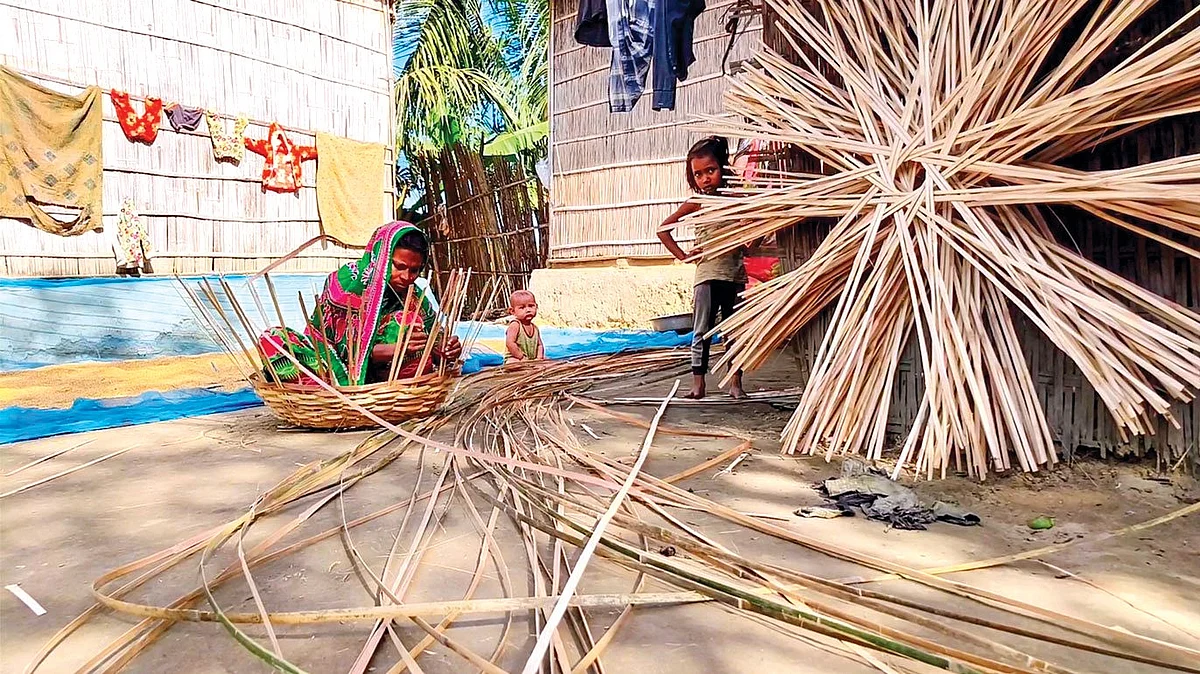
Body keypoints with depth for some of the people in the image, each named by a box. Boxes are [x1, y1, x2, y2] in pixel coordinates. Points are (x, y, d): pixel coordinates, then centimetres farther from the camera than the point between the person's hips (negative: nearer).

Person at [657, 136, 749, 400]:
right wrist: (683, 256, -2)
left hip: (735, 274, 3)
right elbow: (663, 229, 3)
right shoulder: (696, 204, 0)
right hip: (707, 275, -3)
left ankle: (735, 383, 13)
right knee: (702, 332, 0)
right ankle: (698, 384, 5)